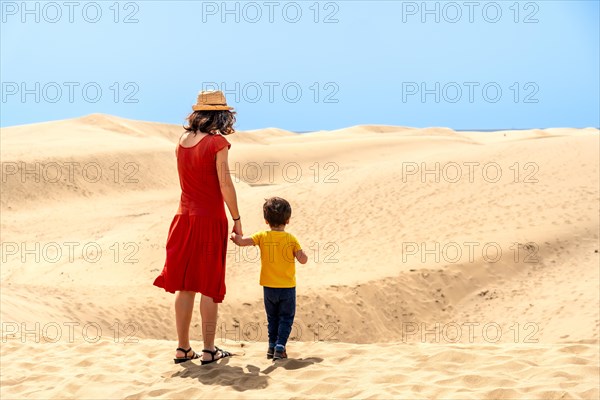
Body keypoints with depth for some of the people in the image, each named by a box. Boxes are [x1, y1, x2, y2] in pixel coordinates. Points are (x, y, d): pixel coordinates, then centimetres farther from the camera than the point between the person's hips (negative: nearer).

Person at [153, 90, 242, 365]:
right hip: (210, 219, -5)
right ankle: (209, 350, 7)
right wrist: (237, 219, -6)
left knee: (184, 285, 10)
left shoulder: (182, 141, 7)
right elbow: (225, 184, -14)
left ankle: (183, 348, 15)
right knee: (209, 286, 2)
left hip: (185, 217, 6)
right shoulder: (217, 142, -11)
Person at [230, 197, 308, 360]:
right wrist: (303, 253, 7)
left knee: (272, 318, 18)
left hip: (269, 287, 2)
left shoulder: (262, 236, -6)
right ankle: (280, 346, -5)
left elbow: (241, 241, -16)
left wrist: (235, 235, -2)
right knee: (286, 318, 7)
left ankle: (272, 345, 20)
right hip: (287, 287, -2)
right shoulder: (291, 239, -9)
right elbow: (303, 260, -9)